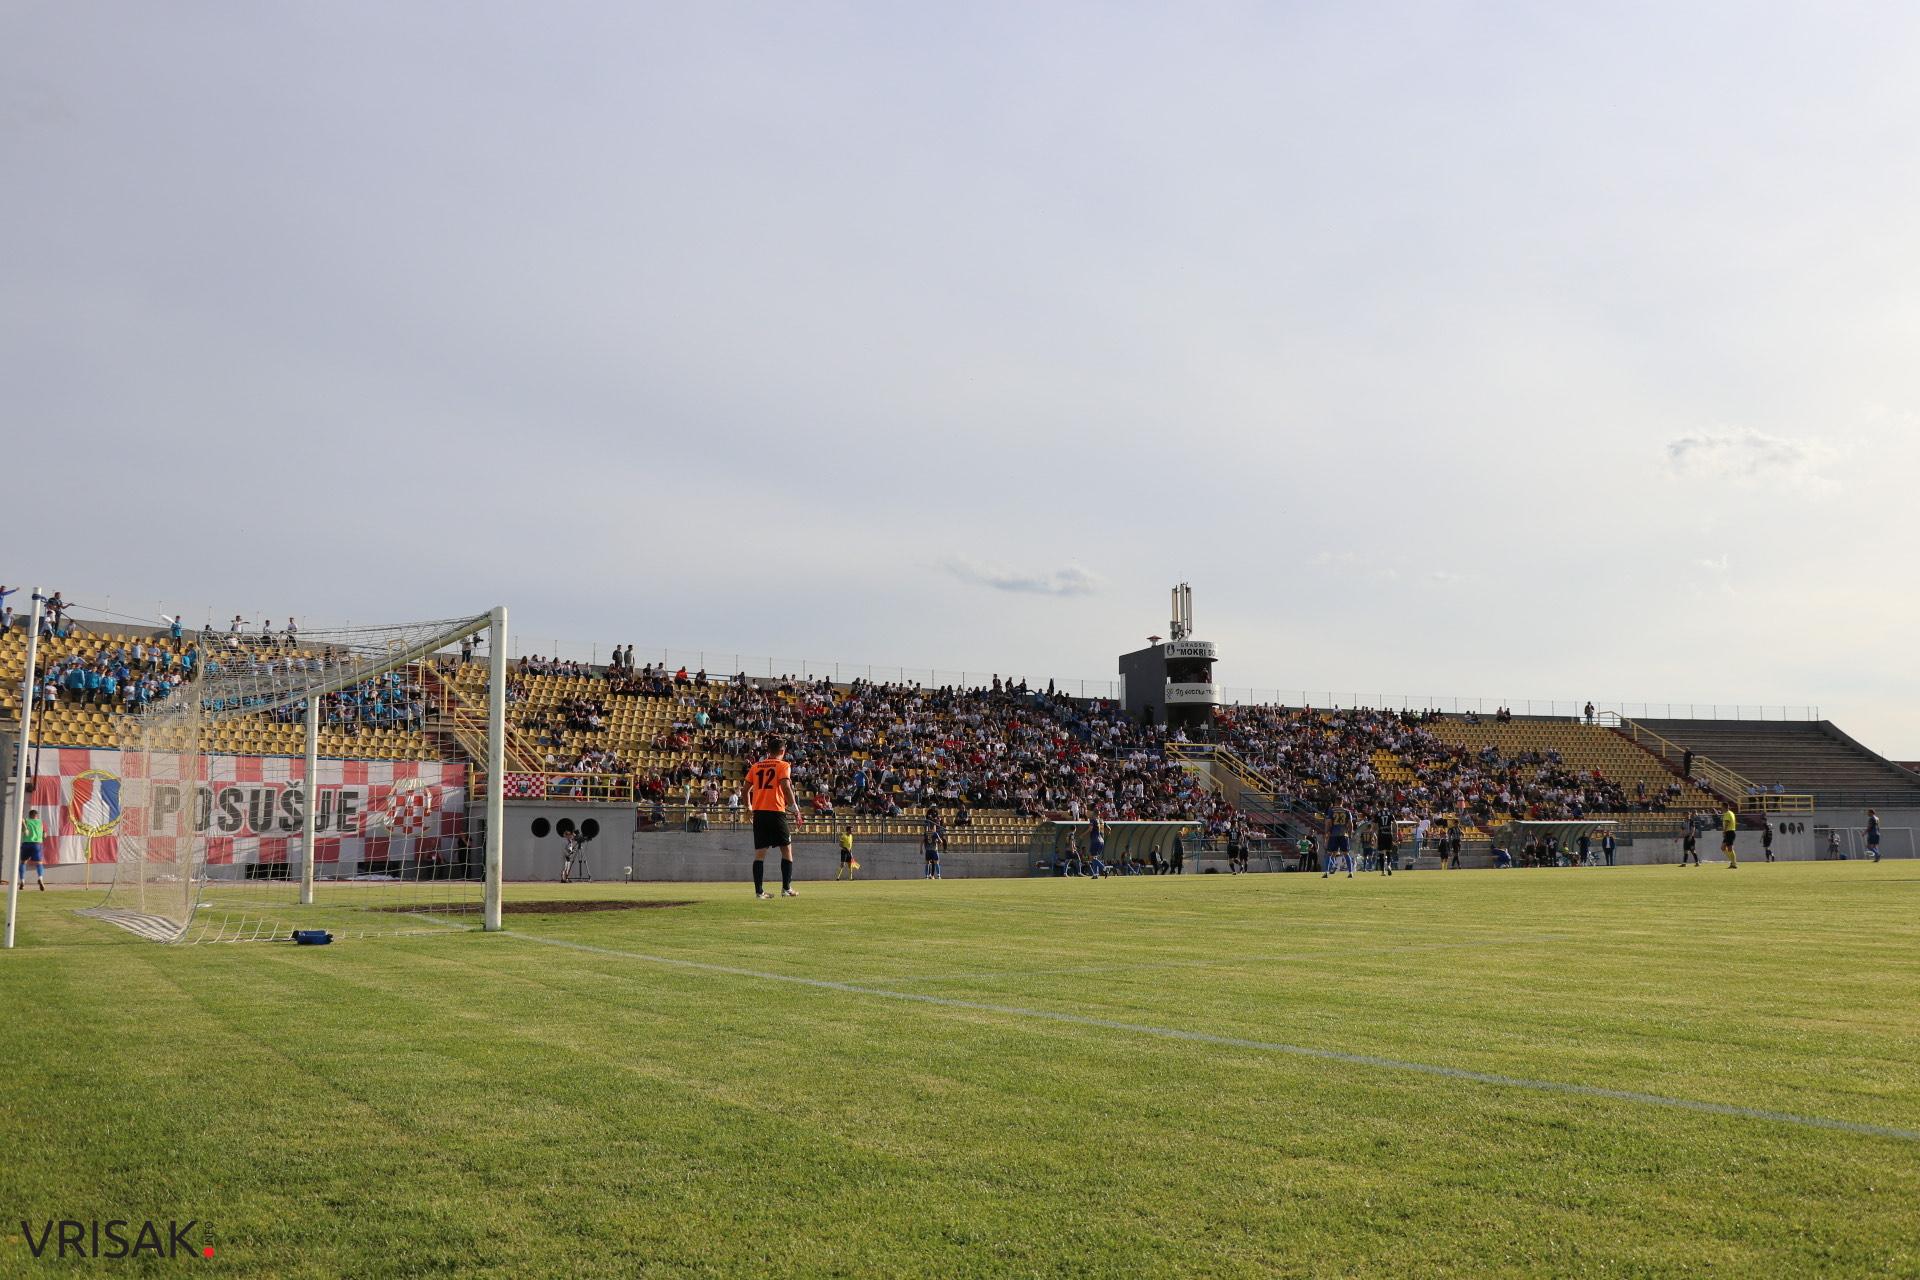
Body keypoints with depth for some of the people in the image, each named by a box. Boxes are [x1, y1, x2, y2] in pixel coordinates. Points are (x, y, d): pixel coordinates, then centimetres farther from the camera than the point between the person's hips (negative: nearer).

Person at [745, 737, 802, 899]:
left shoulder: (755, 766, 14)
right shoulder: (783, 765, 0)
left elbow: (746, 789, 12)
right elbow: (786, 788, -12)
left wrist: (749, 807, 23)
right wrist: (795, 809, -6)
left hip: (758, 812, 4)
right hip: (776, 812, -4)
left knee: (759, 852, 5)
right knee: (787, 849, 7)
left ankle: (759, 890, 1)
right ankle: (786, 888, 2)